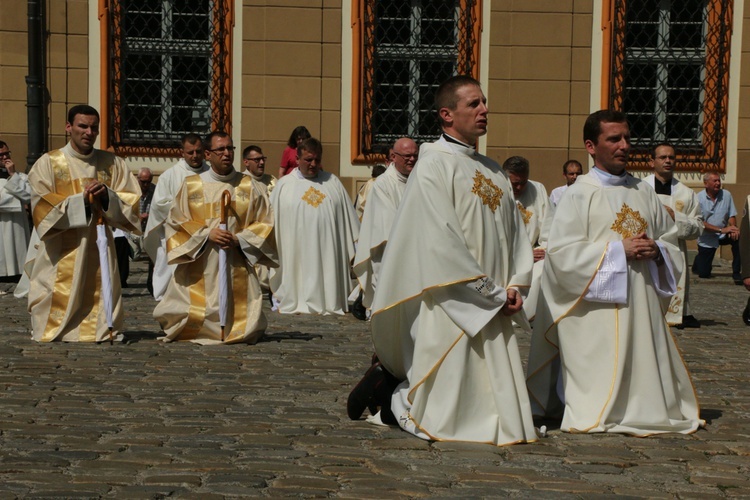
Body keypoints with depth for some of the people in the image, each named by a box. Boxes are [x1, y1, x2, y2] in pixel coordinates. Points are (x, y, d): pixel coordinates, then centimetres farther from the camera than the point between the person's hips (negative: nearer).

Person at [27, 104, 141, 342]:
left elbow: (131, 200, 4)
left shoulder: (112, 163, 9)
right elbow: (43, 206, -8)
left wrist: (108, 195, -15)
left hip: (99, 248, 2)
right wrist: (81, 199, -17)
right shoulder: (48, 163, 0)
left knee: (100, 295, 2)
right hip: (62, 253, -2)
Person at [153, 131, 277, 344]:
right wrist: (207, 233, -13)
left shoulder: (250, 187, 6)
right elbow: (176, 221, 1)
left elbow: (264, 223, 5)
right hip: (199, 267, -1)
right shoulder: (191, 186, 4)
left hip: (237, 267, 1)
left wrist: (239, 239, -11)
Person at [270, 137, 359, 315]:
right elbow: (273, 220, 7)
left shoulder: (333, 182, 10)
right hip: (295, 252, -1)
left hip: (327, 251, 1)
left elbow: (347, 216, 12)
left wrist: (353, 248, 9)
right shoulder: (283, 185, 5)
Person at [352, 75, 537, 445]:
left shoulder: (493, 171, 16)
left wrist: (516, 284, 1)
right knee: (445, 419, -4)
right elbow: (443, 238, -16)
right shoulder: (433, 165, -9)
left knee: (497, 410, 12)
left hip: (492, 311, 8)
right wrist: (492, 291, -13)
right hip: (450, 305, -8)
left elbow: (515, 231, 18)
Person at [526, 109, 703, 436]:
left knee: (642, 366, 7)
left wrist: (656, 250, -5)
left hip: (642, 304, 5)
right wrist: (619, 249, -16)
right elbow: (561, 252, -13)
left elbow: (672, 240, 19)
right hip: (598, 308, -5)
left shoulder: (644, 193, 12)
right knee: (601, 375, -5)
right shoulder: (579, 194, -4)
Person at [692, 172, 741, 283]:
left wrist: (733, 229, -25)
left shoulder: (726, 195, -3)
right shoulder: (699, 198, -13)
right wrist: (721, 230, -27)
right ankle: (700, 258, 34)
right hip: (707, 238, -2)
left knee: (739, 238, -31)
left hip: (723, 236, 2)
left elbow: (732, 216, -1)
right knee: (703, 273, -4)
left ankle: (736, 273, -18)